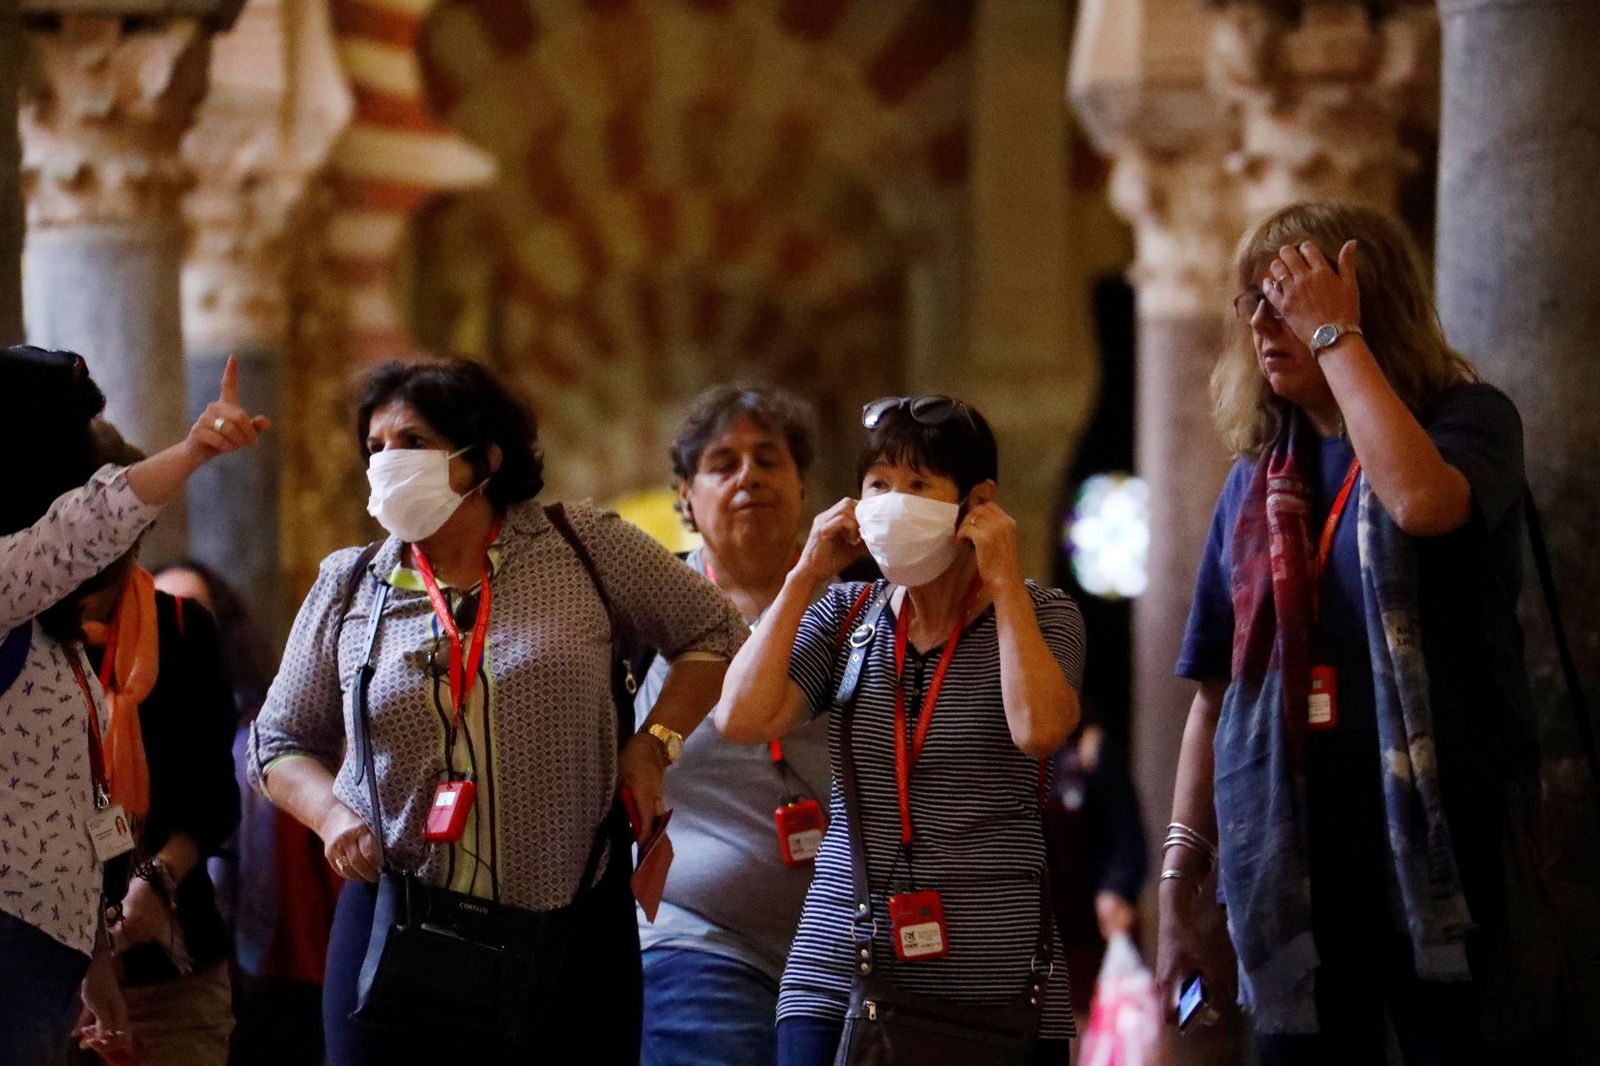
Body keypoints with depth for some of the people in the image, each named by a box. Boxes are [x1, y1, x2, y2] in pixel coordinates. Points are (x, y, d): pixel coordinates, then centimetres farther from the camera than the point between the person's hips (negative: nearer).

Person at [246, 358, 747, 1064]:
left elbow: (713, 632, 11)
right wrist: (331, 814, -5)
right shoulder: (348, 589, 7)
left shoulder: (584, 548, 1)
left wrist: (652, 746, -1)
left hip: (572, 923, -1)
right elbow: (281, 744, 15)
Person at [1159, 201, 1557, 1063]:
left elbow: (1422, 500, -26)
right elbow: (1216, 694, 14)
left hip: (1439, 848, -4)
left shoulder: (1469, 420, -1)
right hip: (1291, 868, 4)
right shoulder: (1257, 482, 12)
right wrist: (1179, 885, 9)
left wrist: (1334, 335, -16)